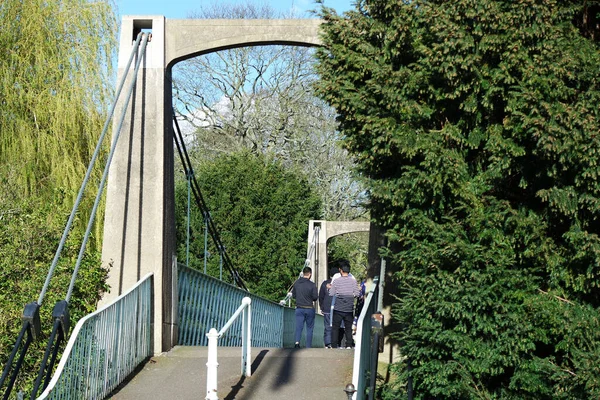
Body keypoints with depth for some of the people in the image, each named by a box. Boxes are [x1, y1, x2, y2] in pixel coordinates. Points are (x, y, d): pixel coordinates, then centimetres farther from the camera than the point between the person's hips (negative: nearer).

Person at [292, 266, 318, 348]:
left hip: (299, 308, 2)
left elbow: (293, 295, 8)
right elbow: (315, 297, -9)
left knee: (298, 327, 1)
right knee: (309, 328, 9)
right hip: (309, 309, -2)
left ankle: (297, 342, -23)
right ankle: (308, 346, 10)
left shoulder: (296, 283, 0)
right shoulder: (312, 285, -12)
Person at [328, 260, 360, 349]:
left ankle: (334, 346, 4)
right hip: (349, 309, 1)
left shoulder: (336, 281, -7)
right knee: (348, 328, 9)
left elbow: (331, 294, -2)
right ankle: (349, 345, 3)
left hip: (338, 308, -1)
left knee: (335, 328, 6)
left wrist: (330, 287, 17)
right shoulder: (353, 281, -3)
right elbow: (356, 294, 0)